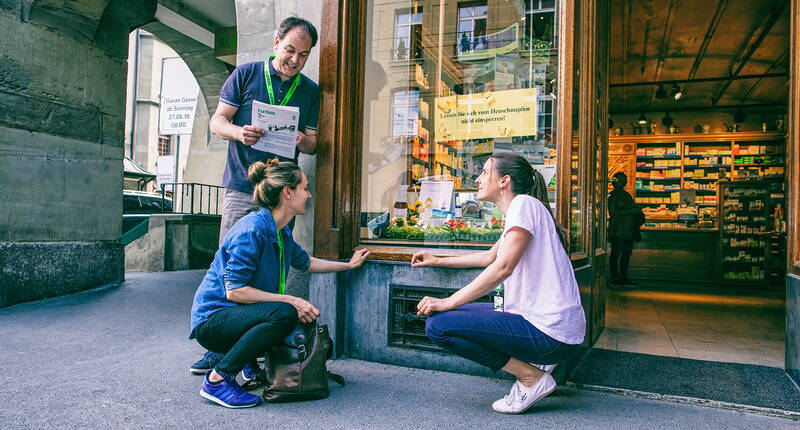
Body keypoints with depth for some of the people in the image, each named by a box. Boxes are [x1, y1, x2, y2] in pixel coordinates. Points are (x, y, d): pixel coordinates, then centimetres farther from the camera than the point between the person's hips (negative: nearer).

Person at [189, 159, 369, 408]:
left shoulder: (282, 233, 6)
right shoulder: (253, 229, -22)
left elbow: (306, 263, 26)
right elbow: (234, 291, -26)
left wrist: (349, 265, 31)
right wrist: (291, 301, -27)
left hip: (238, 316, 9)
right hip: (213, 320, -9)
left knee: (308, 322, 6)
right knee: (284, 314, -32)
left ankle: (249, 363, 24)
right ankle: (218, 379, -17)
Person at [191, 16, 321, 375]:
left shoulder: (310, 91, 12)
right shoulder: (246, 74, 7)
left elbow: (313, 145, 12)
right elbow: (217, 121, 6)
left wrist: (304, 141, -12)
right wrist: (238, 132, -17)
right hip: (241, 188, -1)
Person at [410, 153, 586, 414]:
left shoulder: (524, 204, -12)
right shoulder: (518, 210, 18)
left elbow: (503, 267, -22)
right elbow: (490, 257, 31)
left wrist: (448, 302, -18)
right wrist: (438, 261, 31)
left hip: (550, 332, -10)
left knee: (438, 326, -15)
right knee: (456, 313, 20)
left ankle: (532, 376, -5)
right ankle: (535, 361, 12)